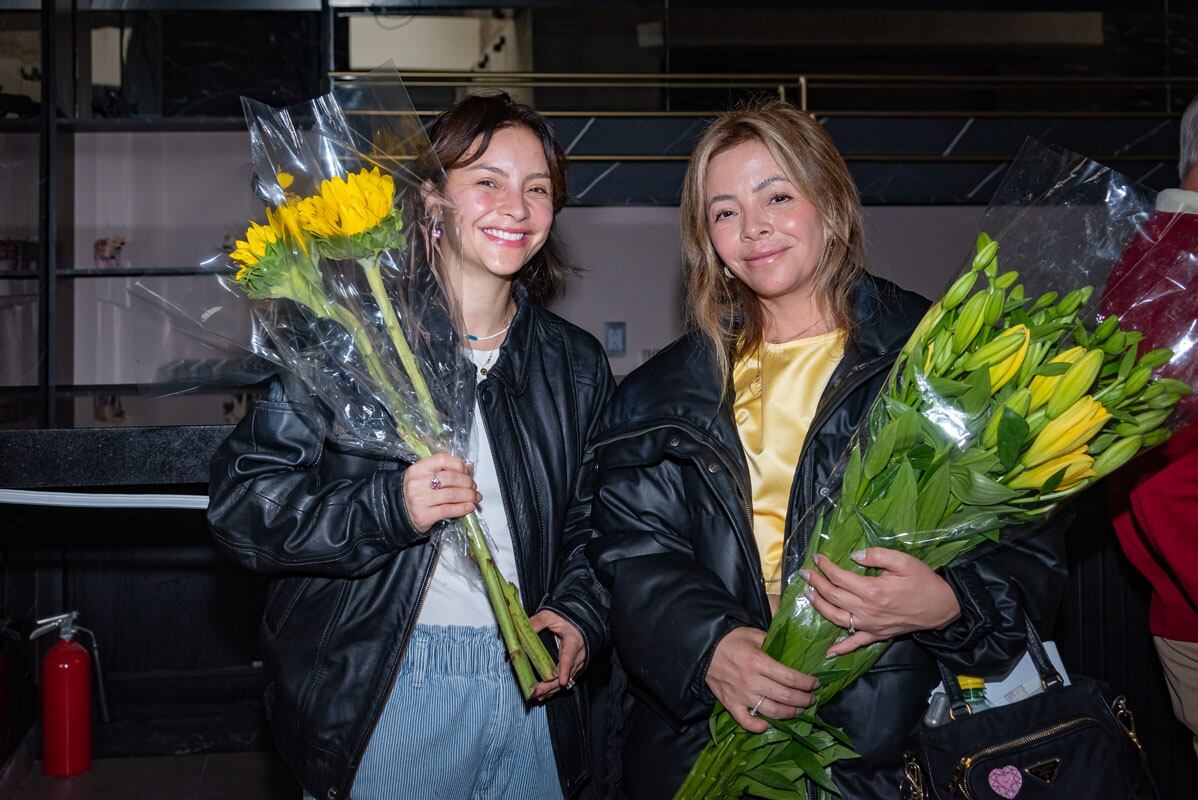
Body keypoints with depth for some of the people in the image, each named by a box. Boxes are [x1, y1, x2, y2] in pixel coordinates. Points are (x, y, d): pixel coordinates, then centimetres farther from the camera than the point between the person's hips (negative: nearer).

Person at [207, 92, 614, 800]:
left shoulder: (577, 365, 7)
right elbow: (242, 502, -10)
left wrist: (579, 616, -4)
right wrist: (387, 507, -22)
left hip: (529, 694, 4)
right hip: (378, 697, -3)